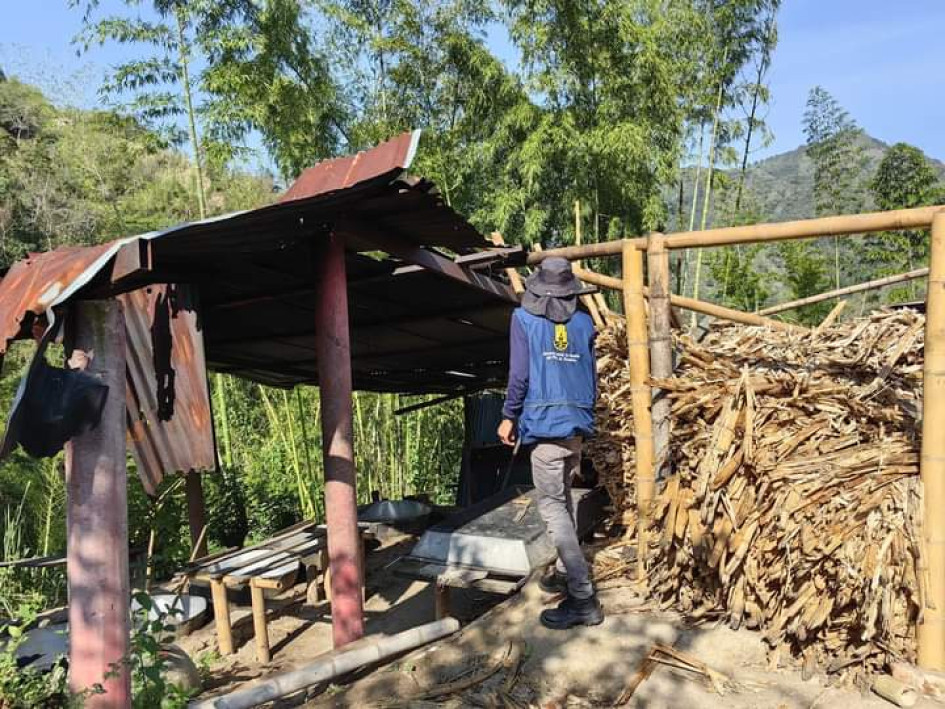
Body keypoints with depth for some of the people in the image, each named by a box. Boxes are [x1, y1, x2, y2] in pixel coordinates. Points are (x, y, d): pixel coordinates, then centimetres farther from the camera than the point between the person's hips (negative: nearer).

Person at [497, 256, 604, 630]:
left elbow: (519, 374, -8)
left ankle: (582, 598, -6)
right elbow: (592, 377, 15)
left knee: (552, 506, -4)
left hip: (544, 424, -6)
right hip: (578, 424, 6)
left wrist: (509, 416, 3)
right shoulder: (584, 323, 10)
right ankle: (565, 572, 30)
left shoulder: (524, 318, -3)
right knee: (564, 499, 20)